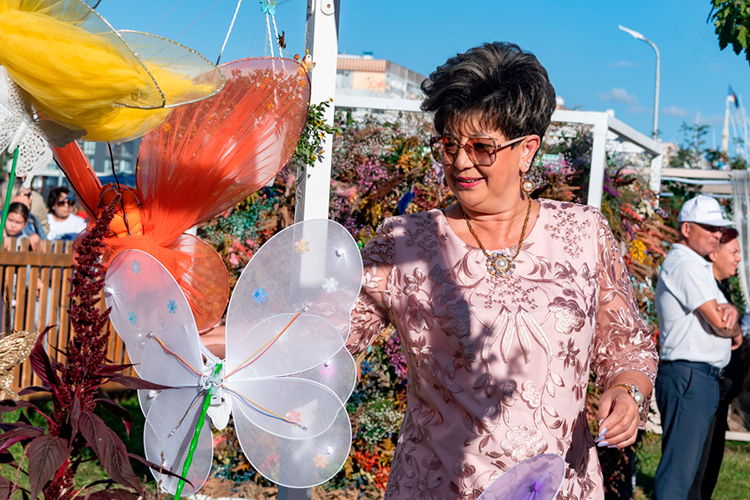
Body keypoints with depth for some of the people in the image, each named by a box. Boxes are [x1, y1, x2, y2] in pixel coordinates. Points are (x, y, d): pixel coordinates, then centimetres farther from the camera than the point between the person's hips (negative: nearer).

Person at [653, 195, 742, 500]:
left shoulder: (698, 265, 21)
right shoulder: (685, 263, -12)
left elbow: (719, 314, 15)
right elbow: (719, 324, -16)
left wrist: (730, 310, -9)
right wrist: (735, 331, 6)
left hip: (701, 380, 11)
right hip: (689, 375, -11)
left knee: (684, 466, 13)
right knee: (678, 469, -12)